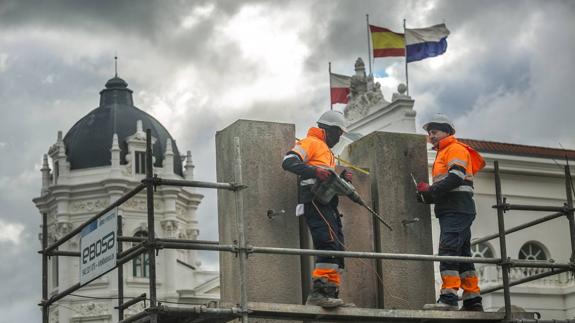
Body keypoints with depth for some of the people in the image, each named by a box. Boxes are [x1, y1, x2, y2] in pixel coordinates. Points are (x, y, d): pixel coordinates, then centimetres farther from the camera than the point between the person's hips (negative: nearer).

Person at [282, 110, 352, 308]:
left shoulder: (327, 151, 33)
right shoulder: (311, 143, 2)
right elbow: (289, 162, -13)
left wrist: (341, 178, 9)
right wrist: (314, 171, -25)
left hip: (328, 206, 10)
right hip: (314, 201, -10)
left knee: (337, 249, 6)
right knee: (330, 242, -23)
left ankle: (330, 293, 6)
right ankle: (319, 291, -30)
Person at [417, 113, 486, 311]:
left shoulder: (456, 149, -2)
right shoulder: (442, 154, 28)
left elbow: (455, 178, -18)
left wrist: (430, 191, -16)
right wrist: (428, 195, 6)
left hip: (457, 210, -10)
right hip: (450, 211, 10)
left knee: (448, 251, -19)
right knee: (462, 255, 8)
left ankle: (449, 298, -27)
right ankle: (473, 301, 9)